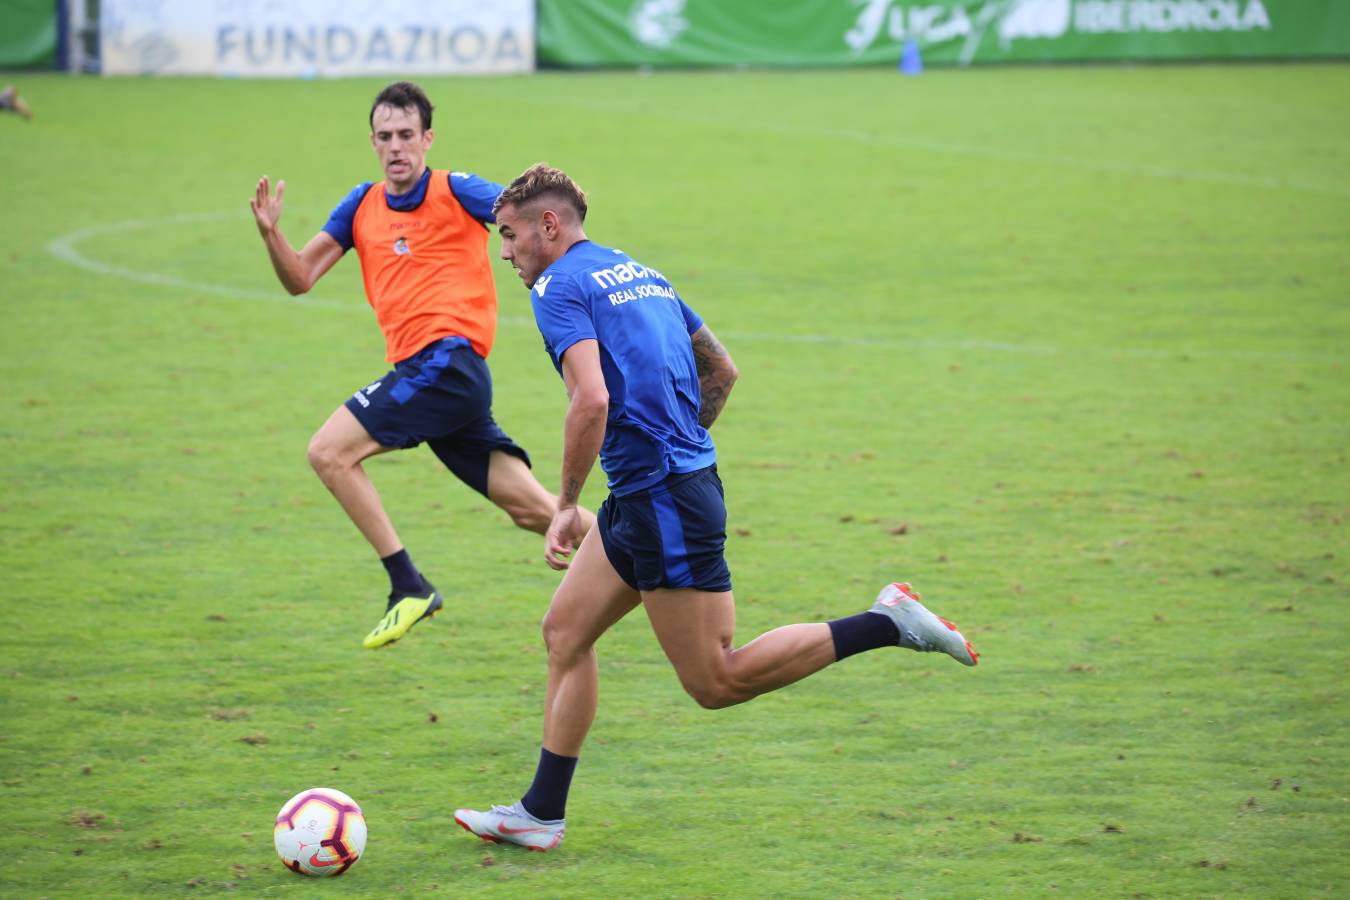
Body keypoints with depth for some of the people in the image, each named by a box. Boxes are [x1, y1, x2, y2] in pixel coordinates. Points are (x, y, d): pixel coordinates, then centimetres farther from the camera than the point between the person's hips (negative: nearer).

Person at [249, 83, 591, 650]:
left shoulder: (456, 192, -1)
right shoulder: (362, 206, 18)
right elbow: (300, 279, 16)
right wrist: (271, 233, -3)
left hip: (447, 361, -7)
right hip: (423, 371, 7)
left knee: (330, 452, -15)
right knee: (531, 508, 7)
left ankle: (409, 587, -12)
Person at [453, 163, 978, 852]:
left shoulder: (561, 286, -9)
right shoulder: (638, 273, 18)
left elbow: (591, 399, -23)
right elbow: (721, 369, 24)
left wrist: (566, 505, -14)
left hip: (663, 499, -10)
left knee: (716, 682, -5)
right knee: (565, 630, 12)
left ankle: (886, 624, -7)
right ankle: (541, 814, 13)